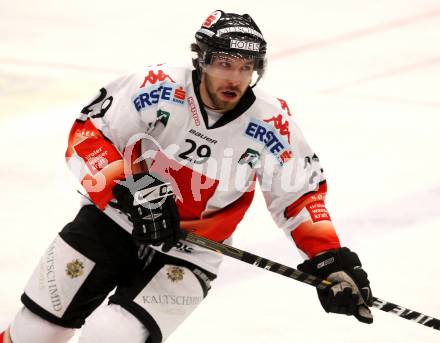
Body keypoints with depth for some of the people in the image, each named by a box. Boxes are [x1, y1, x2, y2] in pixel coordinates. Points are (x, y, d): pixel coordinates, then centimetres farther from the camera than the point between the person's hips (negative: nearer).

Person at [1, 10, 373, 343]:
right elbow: (88, 132, -16)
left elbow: (301, 193, -3)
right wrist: (128, 188, -28)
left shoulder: (270, 123, -15)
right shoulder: (160, 87, -20)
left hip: (185, 255, -1)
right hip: (113, 219, 1)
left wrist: (331, 257, -12)